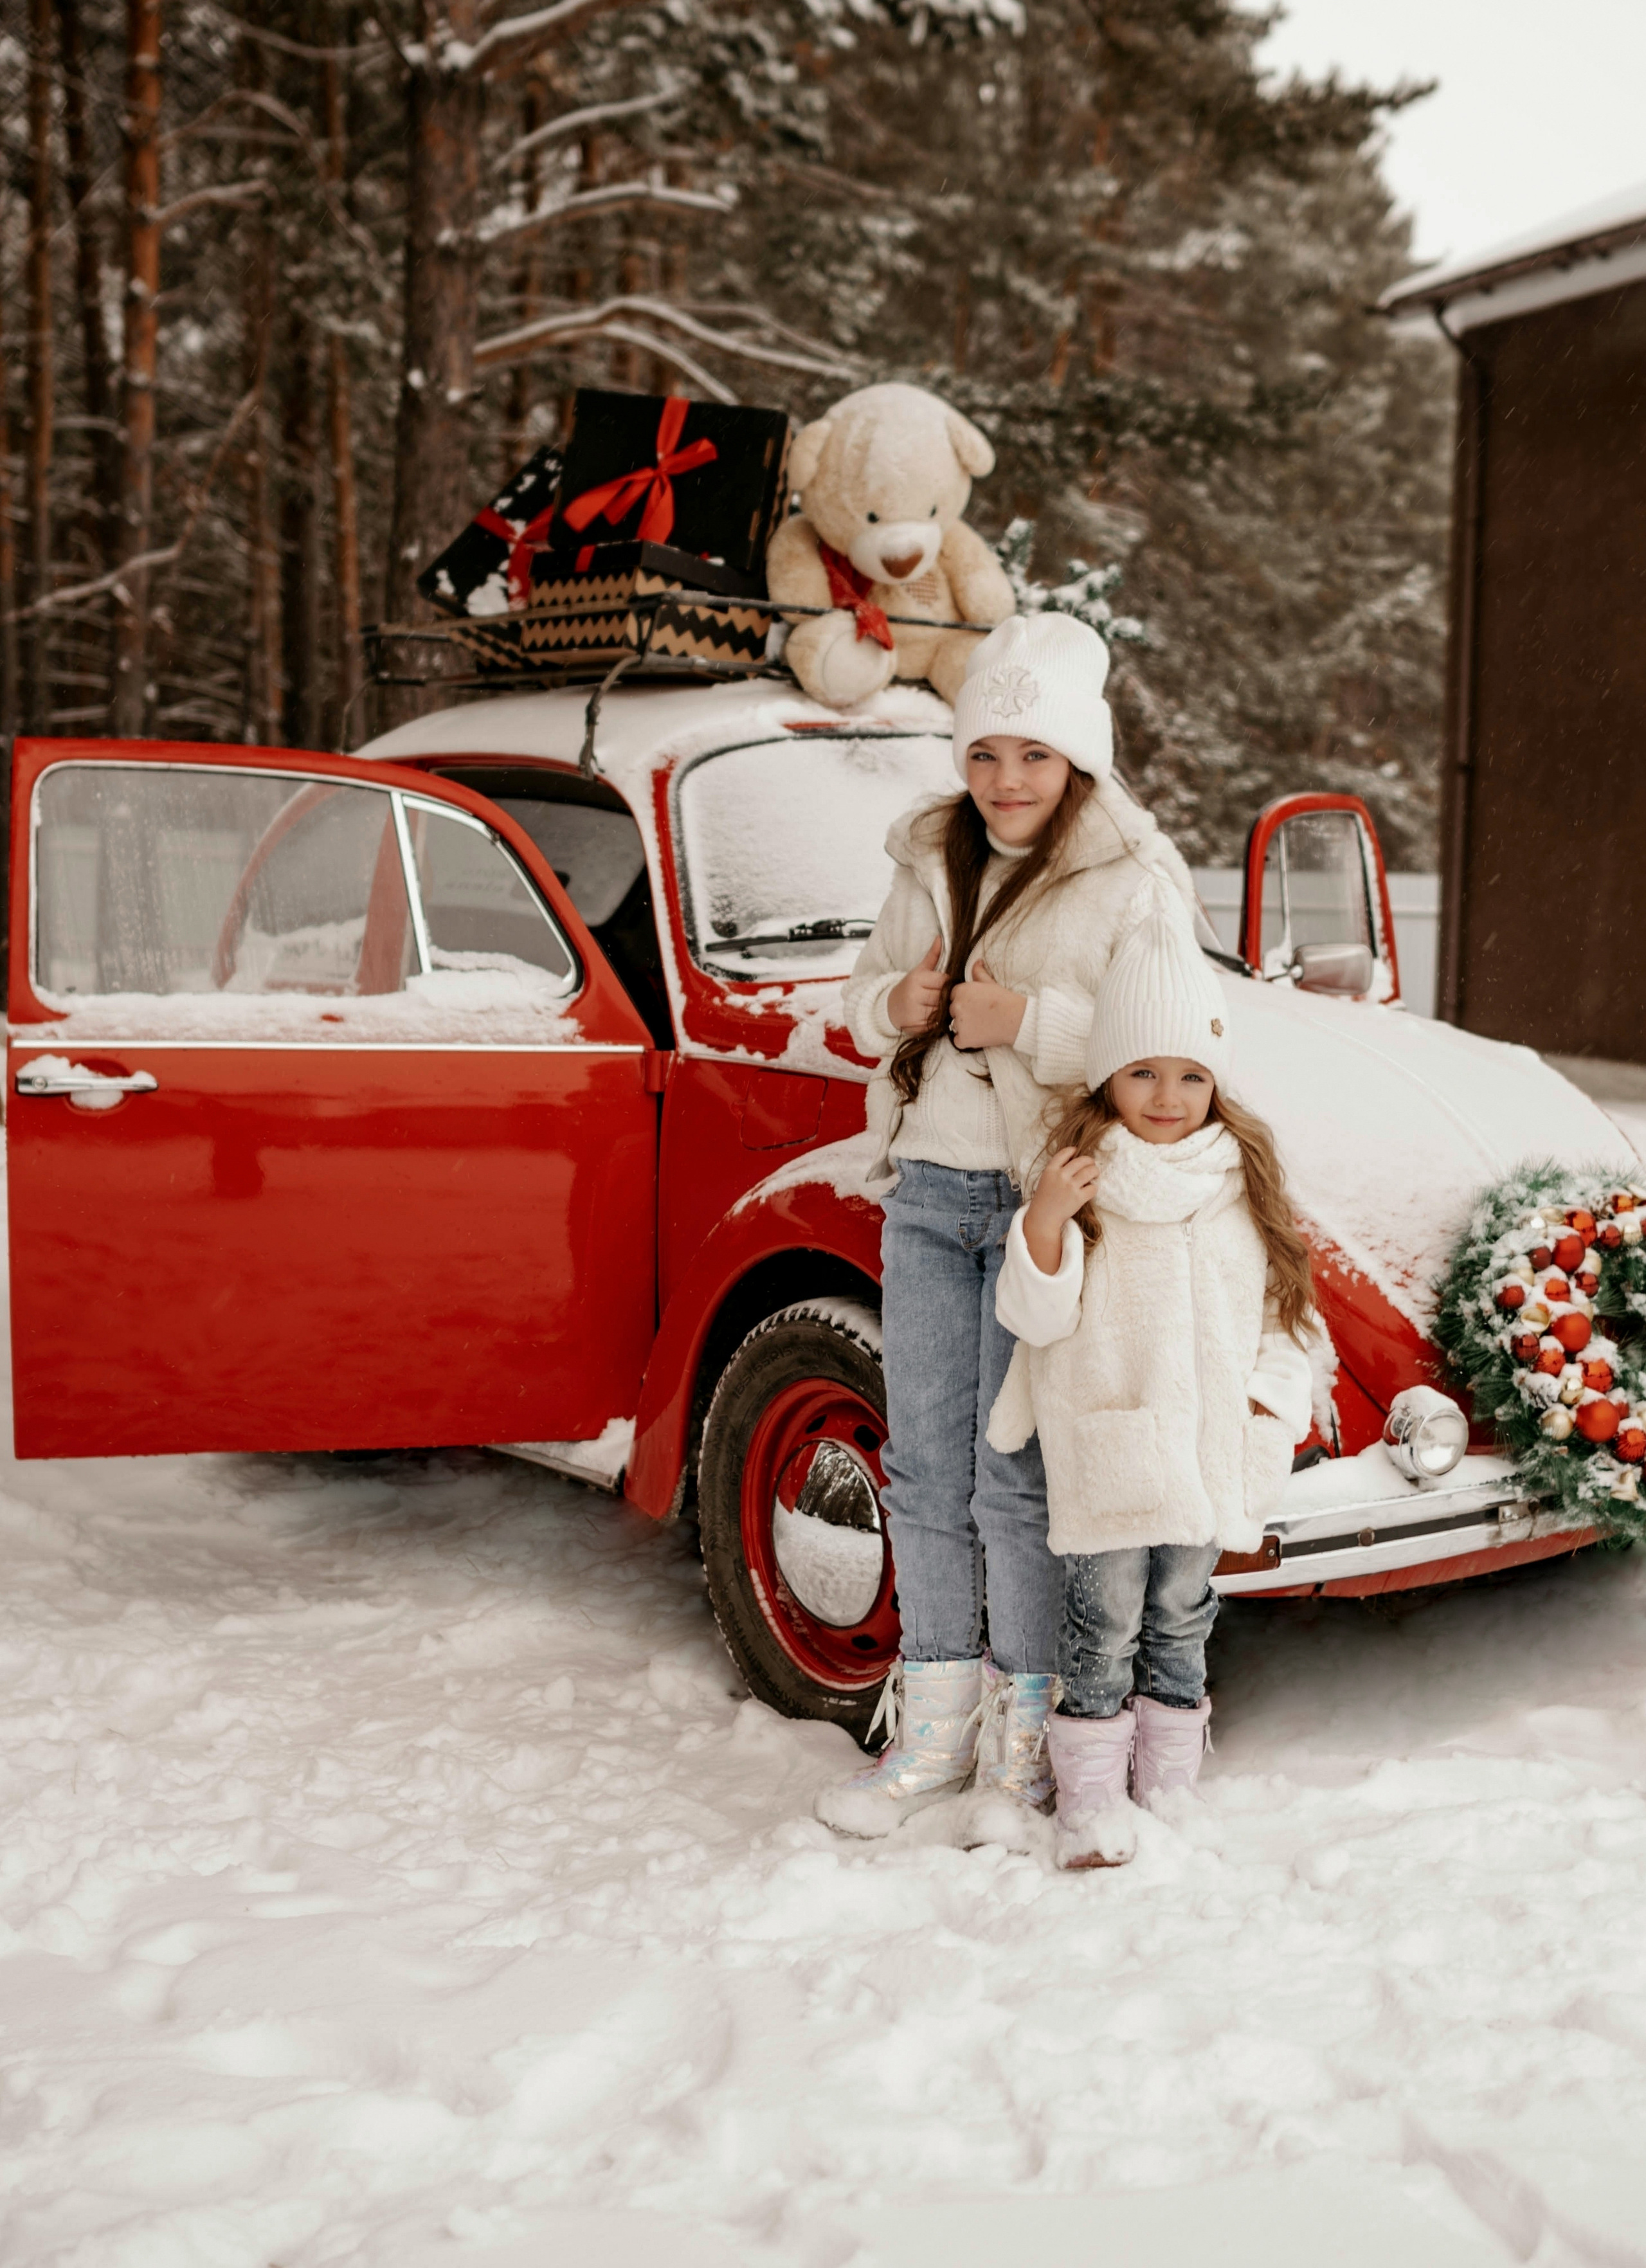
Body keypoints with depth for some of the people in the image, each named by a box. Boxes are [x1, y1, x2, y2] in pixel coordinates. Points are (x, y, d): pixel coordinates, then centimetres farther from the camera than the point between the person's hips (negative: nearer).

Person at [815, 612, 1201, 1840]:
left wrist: (1029, 1022, -22)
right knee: (926, 1467, 9)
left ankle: (1030, 1724, 16)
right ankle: (936, 1721, 22)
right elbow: (869, 991, 19)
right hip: (927, 1189, 6)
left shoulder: (1134, 881, -6)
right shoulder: (931, 859, 12)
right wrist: (897, 1004, -4)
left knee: (1020, 1480, -1)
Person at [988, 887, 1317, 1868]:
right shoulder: (1082, 1179, -6)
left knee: (1180, 1619, 14)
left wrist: (1271, 1400, 0)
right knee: (1105, 1623, 1)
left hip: (1210, 1452, 3)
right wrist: (1043, 1222, -26)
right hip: (1105, 1448, -3)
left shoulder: (1246, 1181, 5)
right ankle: (1091, 1799, 13)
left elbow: (1285, 1308, 13)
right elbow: (1035, 1316, -12)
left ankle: (1169, 1791, 26)